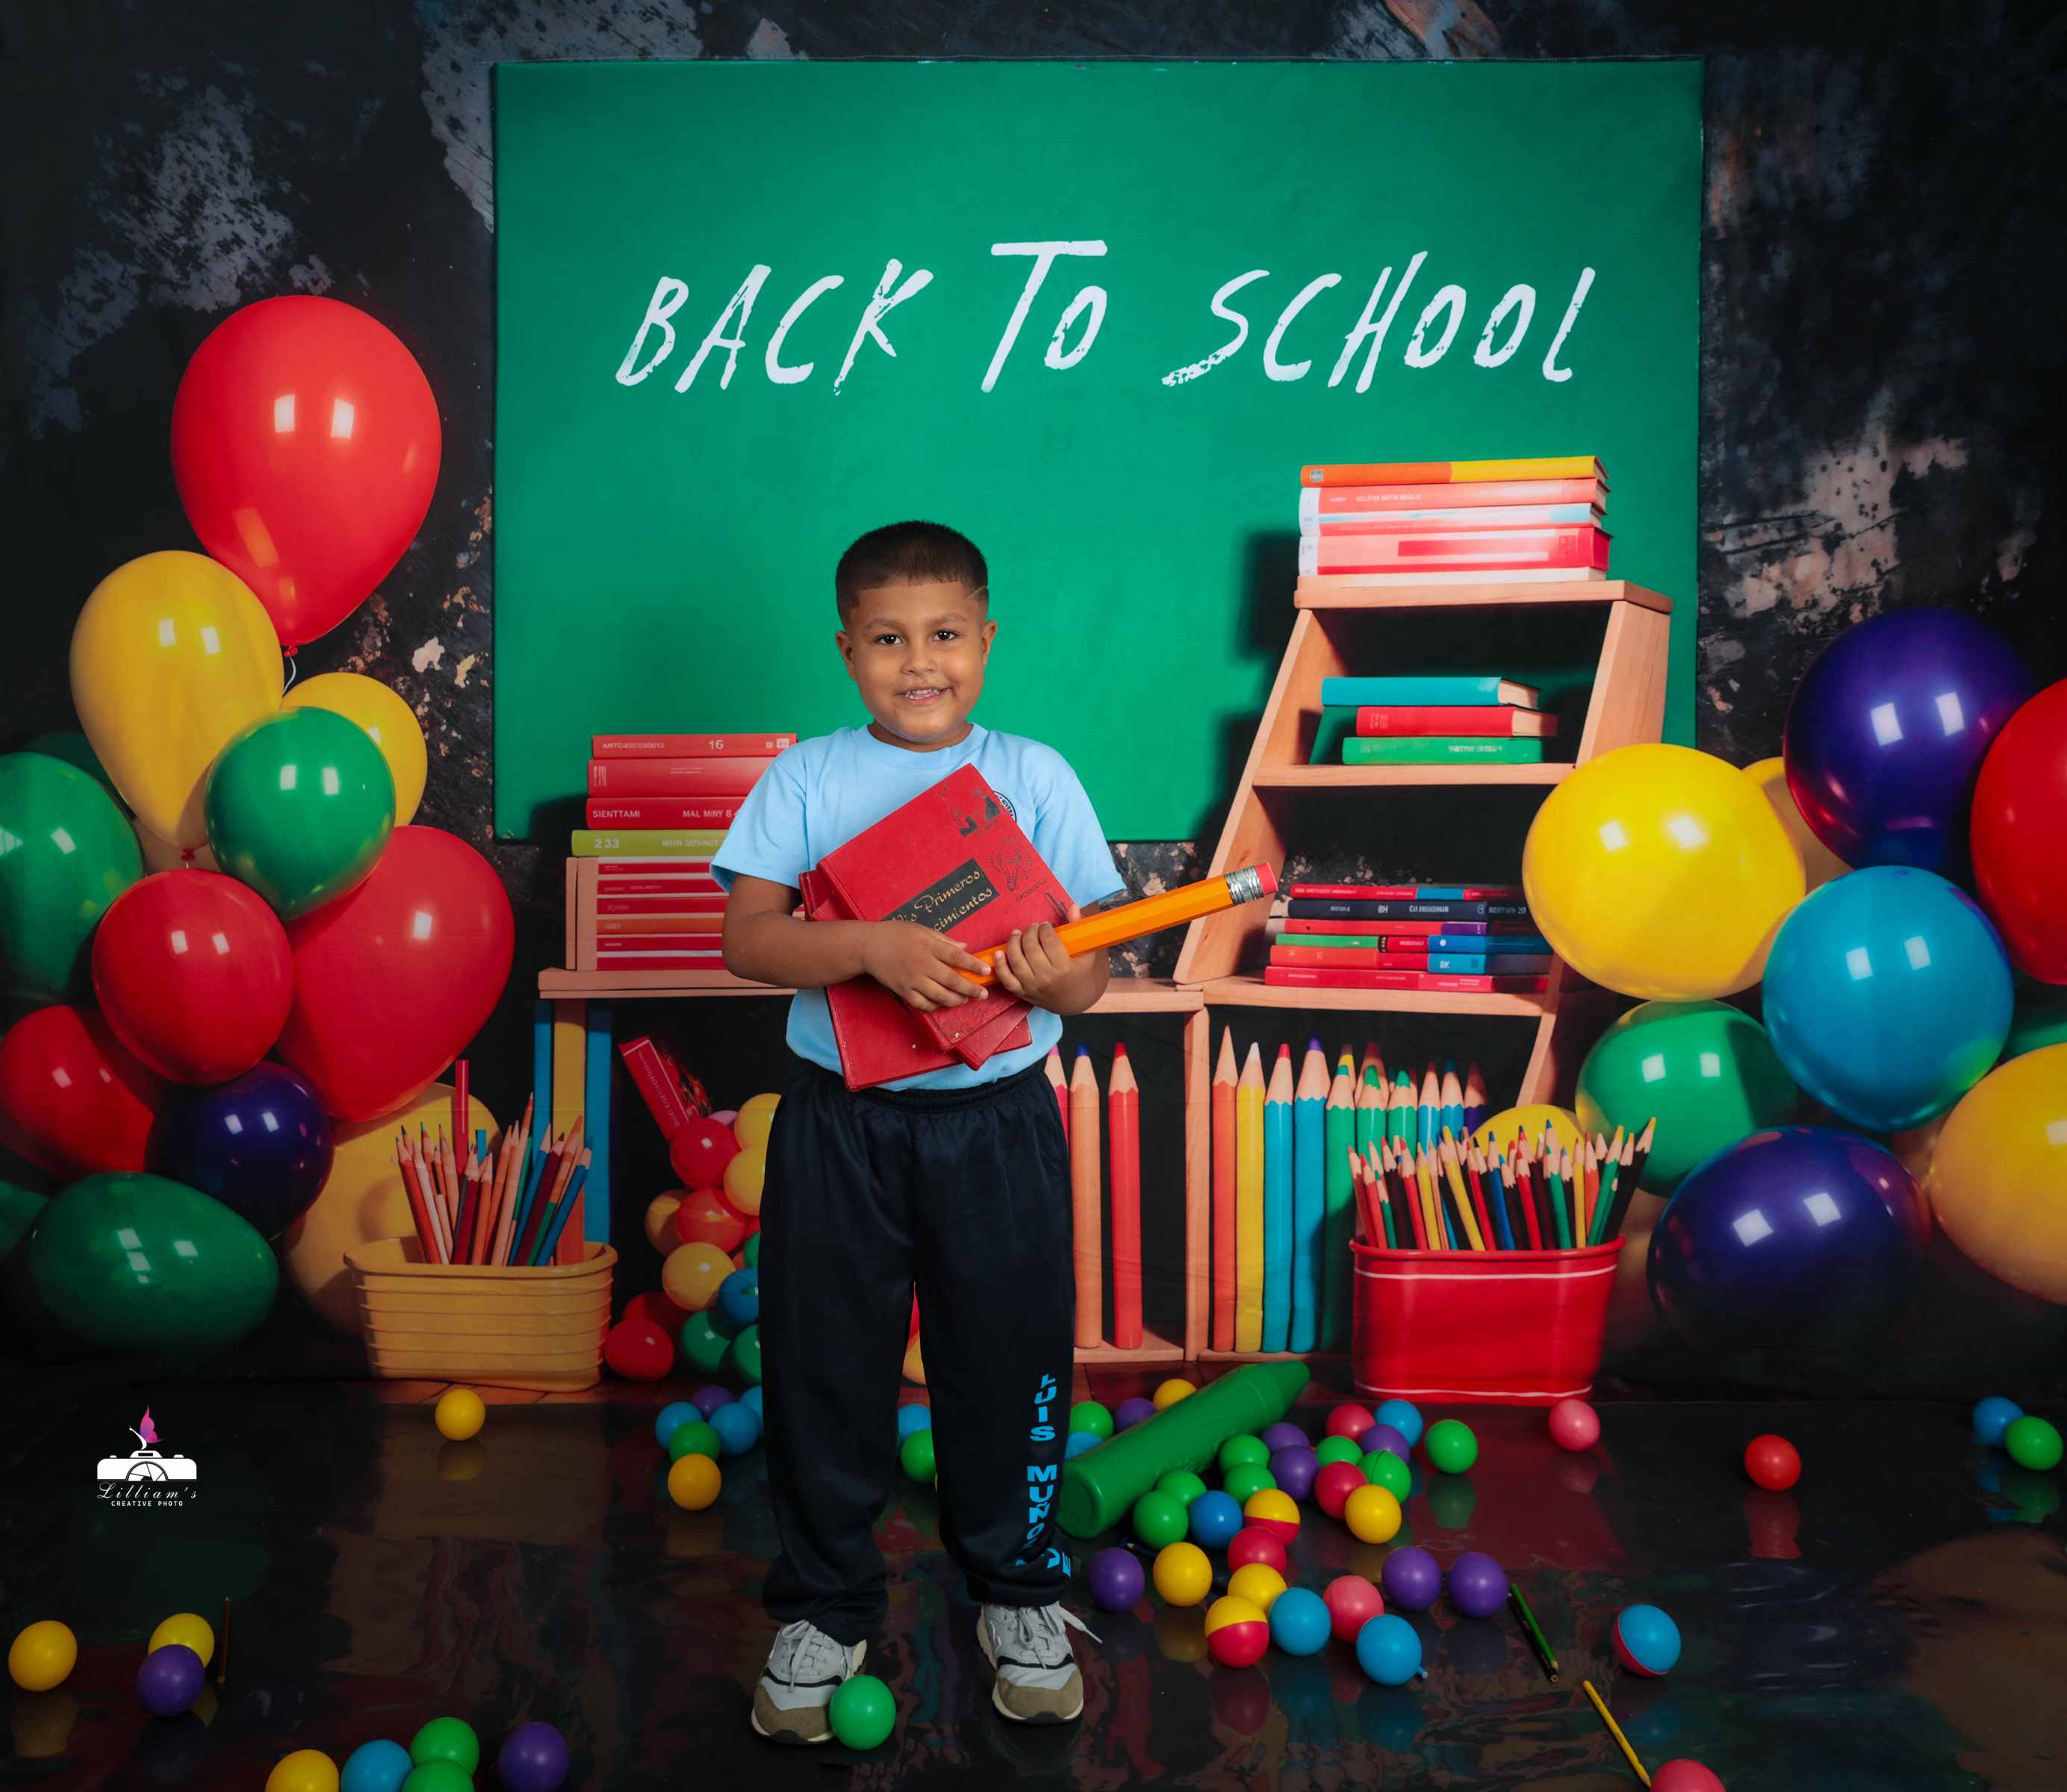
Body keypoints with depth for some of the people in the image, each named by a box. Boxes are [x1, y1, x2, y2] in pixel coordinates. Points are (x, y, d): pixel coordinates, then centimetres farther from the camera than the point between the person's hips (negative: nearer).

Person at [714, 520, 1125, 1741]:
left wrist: (1057, 976, -25)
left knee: (1010, 1361, 10)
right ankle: (827, 1605, 32)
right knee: (825, 1367, 10)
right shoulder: (806, 779, -1)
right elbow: (748, 937, -12)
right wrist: (872, 946, -27)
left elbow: (1091, 977, -2)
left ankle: (1018, 1591, 35)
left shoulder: (1036, 777, -1)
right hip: (839, 1122, 0)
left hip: (997, 1121, 0)